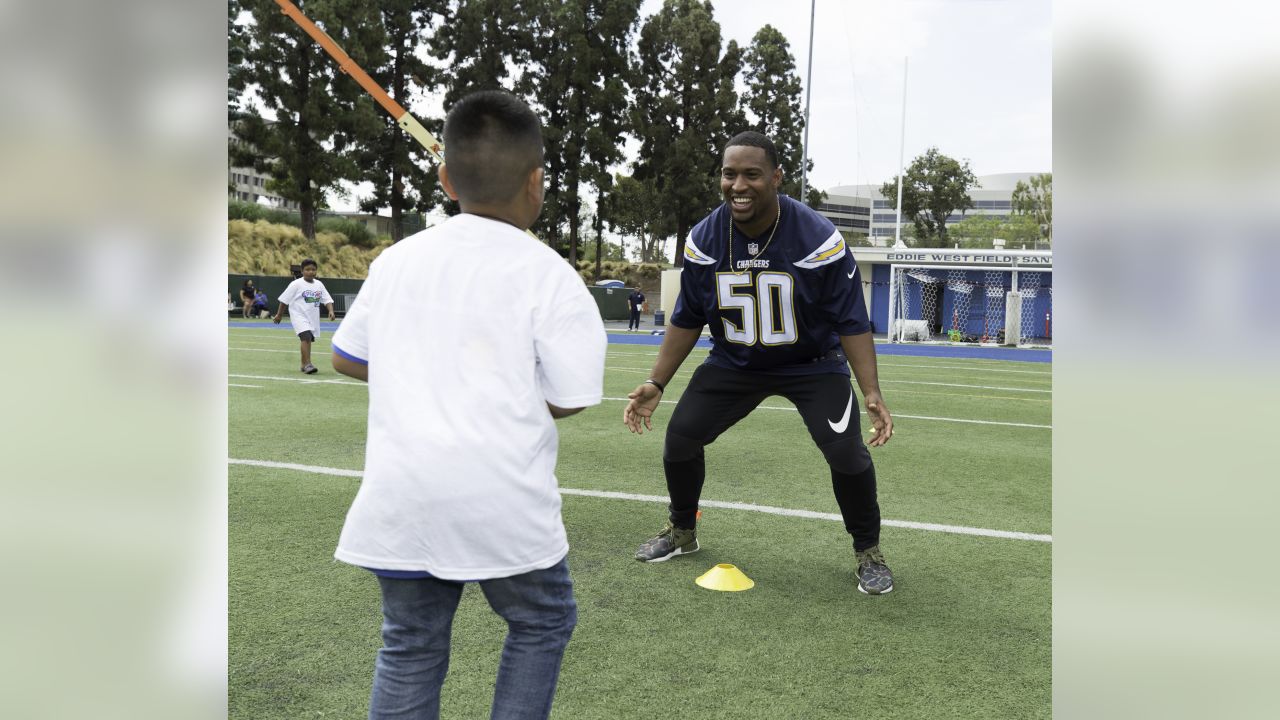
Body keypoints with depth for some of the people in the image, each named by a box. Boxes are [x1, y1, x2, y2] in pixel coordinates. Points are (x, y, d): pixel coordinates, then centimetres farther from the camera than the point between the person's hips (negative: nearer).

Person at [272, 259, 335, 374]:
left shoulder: (319, 284, 6)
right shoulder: (296, 284, -7)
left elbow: (327, 300, 4)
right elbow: (284, 300, -1)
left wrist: (331, 311, -14)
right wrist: (279, 315, 3)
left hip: (313, 317, 5)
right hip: (299, 316, -5)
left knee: (307, 339, 14)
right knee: (306, 337, -23)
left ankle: (304, 364, 29)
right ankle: (308, 364, -26)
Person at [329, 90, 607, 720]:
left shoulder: (396, 258, 6)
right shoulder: (547, 273, -9)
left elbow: (346, 356, 15)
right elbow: (566, 400, -8)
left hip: (398, 497, 4)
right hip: (503, 499, -4)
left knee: (409, 646, 17)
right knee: (542, 622, 21)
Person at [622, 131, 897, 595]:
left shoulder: (818, 239, -25)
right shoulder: (704, 240, -14)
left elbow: (851, 323, -19)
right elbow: (687, 320, -2)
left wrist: (872, 393, -29)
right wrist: (656, 383, -8)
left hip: (811, 364, -3)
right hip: (734, 363, 3)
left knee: (845, 450, -20)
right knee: (680, 436, -3)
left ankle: (868, 553, 8)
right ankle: (681, 533, 25)